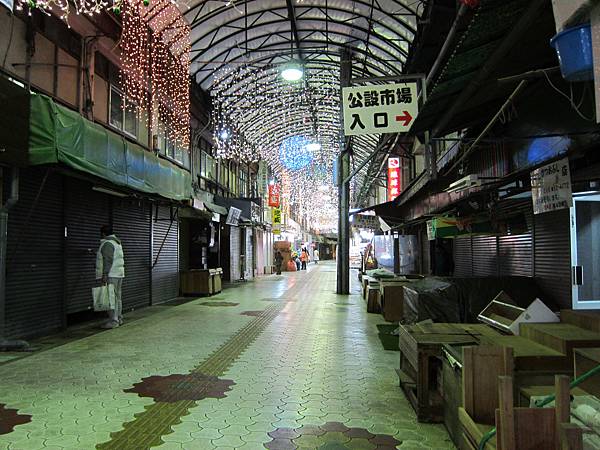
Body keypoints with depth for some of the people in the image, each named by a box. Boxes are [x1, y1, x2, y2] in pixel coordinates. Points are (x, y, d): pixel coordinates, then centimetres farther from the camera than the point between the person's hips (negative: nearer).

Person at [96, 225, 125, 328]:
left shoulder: (107, 243, -11)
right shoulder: (117, 242, 18)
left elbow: (108, 260, -18)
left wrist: (105, 274, -20)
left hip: (111, 275, -10)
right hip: (119, 273, 10)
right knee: (117, 297, 13)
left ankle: (113, 321, -8)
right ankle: (119, 319, 18)